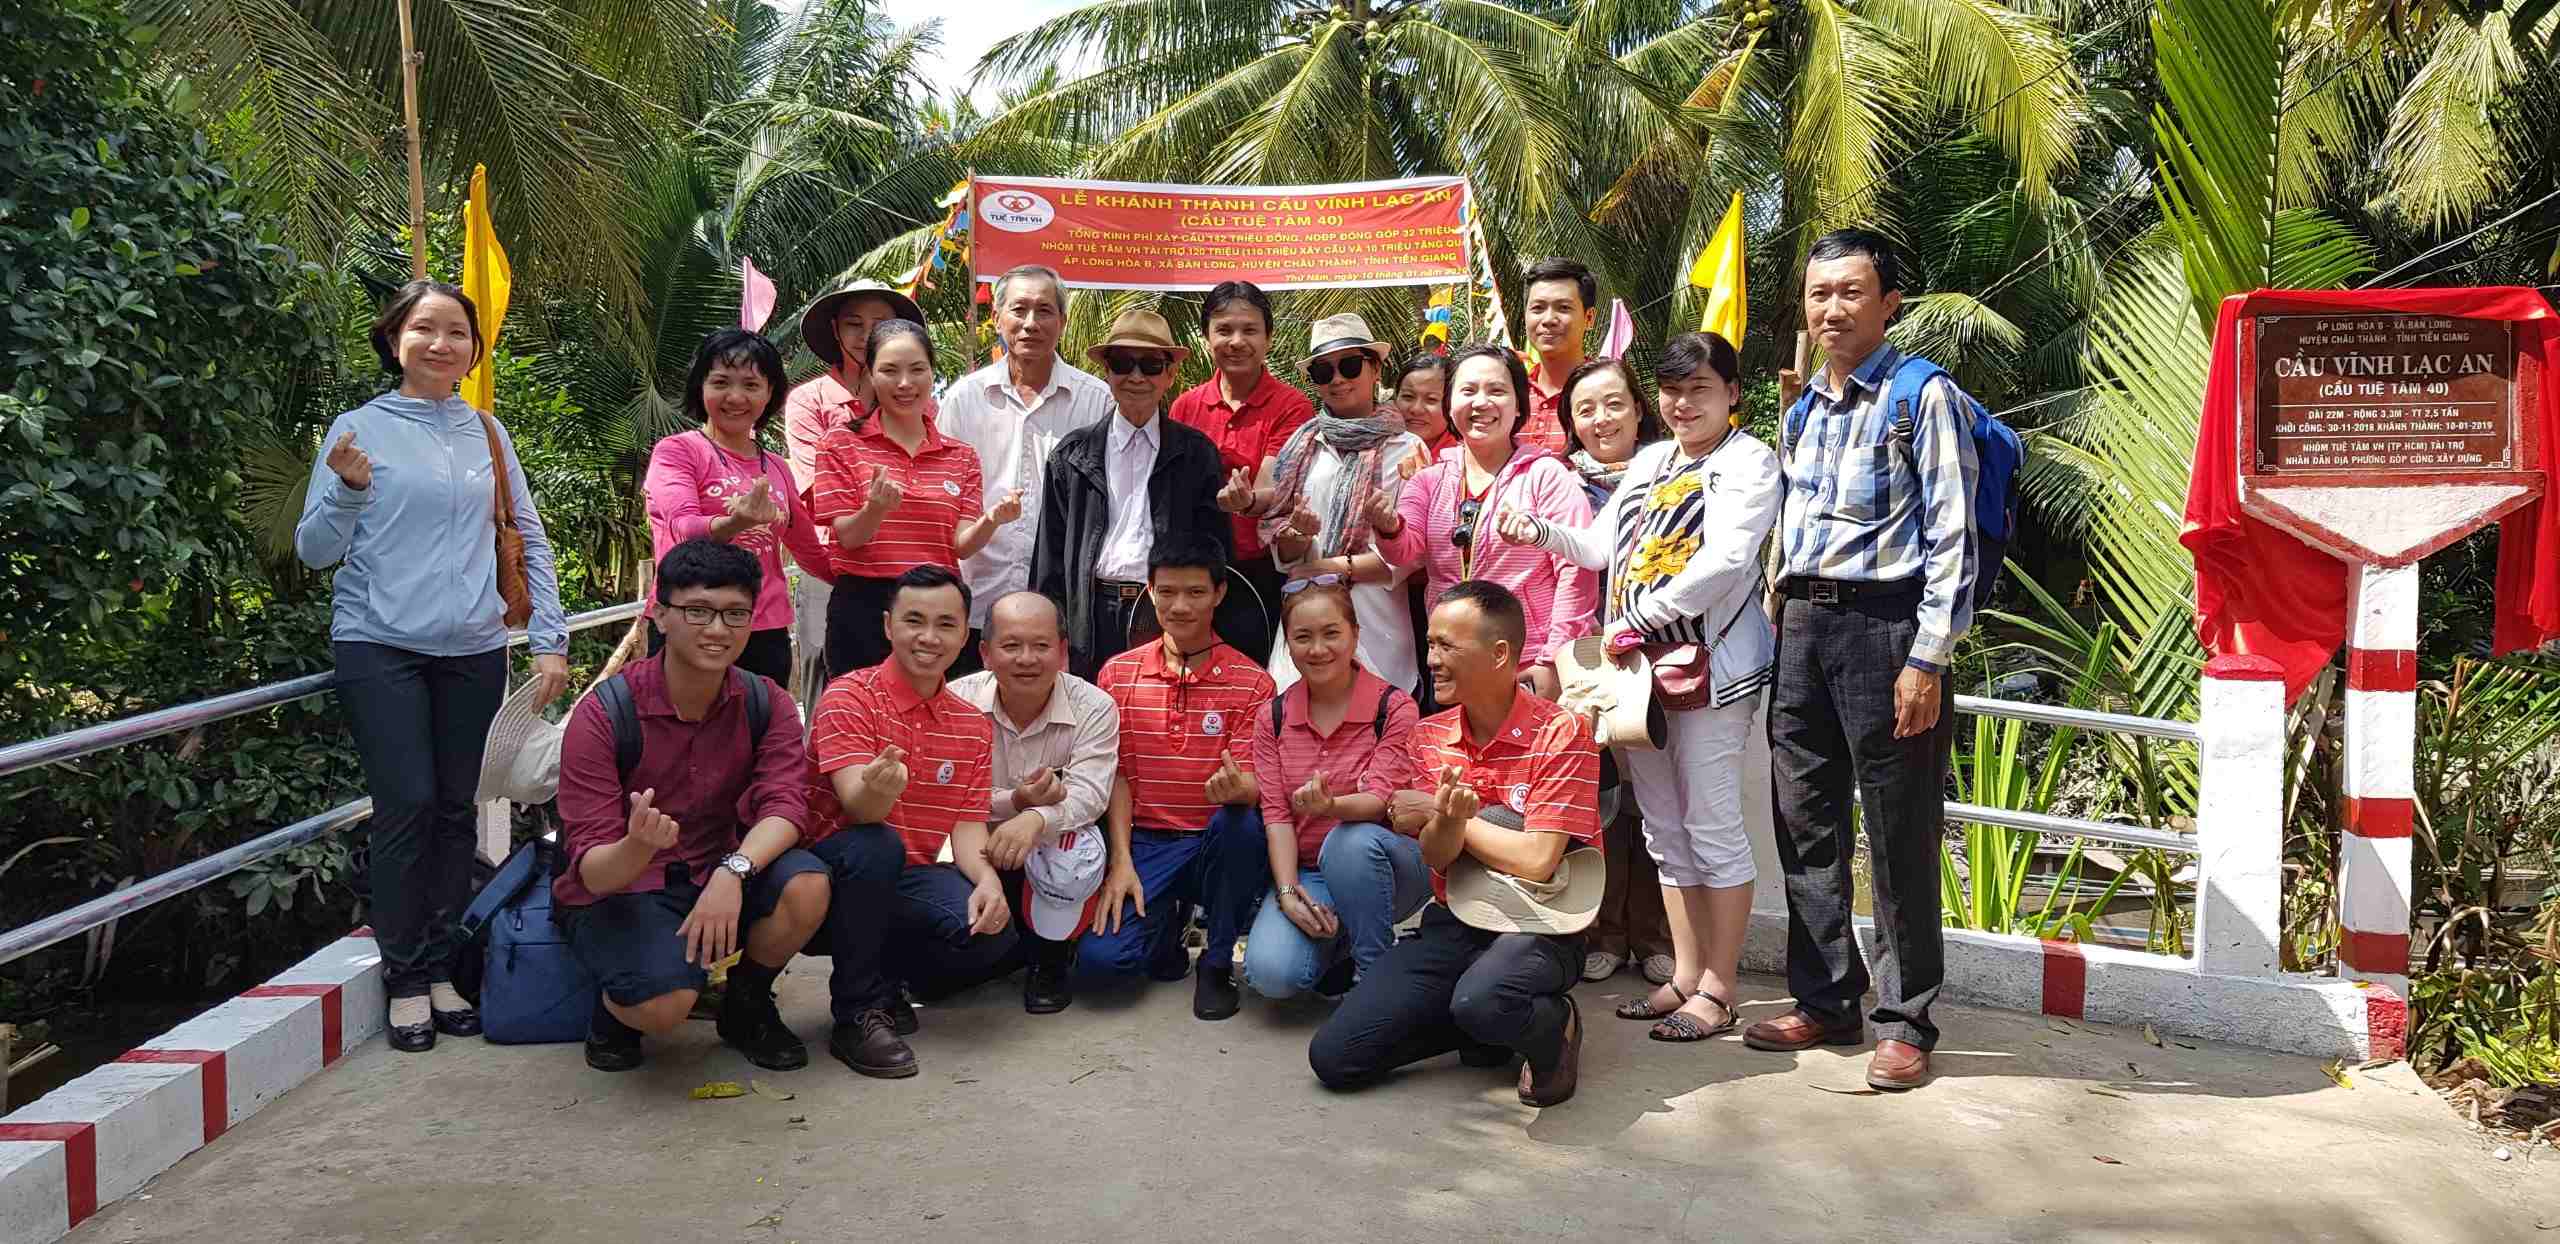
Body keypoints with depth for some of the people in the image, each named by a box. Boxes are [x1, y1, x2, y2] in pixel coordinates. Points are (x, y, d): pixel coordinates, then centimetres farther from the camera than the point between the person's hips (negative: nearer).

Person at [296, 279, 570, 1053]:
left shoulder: (486, 432, 10)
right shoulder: (360, 429, 1)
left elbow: (530, 539, 14)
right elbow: (314, 551, -1)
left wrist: (551, 639, 7)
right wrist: (349, 489, -20)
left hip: (473, 649, 3)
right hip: (380, 648, -3)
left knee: (456, 808, 7)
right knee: (407, 804, -7)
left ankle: (443, 967, 18)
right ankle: (405, 979, 6)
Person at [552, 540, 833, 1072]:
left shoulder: (766, 704, -4)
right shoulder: (602, 715, -17)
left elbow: (784, 805, -19)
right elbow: (591, 870, -20)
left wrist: (733, 871, -39)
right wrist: (637, 850, -45)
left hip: (716, 879, 4)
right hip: (616, 889, -4)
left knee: (806, 885, -27)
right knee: (667, 1000, -33)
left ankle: (747, 1007, 2)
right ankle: (615, 1010, 6)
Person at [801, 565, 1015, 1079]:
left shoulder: (974, 725, 7)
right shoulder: (849, 696, -10)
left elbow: (967, 825, 1)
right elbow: (857, 808, -23)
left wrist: (986, 879, -22)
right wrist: (877, 791, -49)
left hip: (911, 880, 5)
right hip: (836, 871, -4)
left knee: (994, 940, -24)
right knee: (875, 845, -38)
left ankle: (886, 979, 9)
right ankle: (857, 1013, -20)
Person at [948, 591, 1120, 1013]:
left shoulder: (1093, 707, -13)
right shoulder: (958, 701, -12)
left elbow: (1088, 794, -25)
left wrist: (1036, 819, -47)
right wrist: (1014, 800, -33)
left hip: (1056, 839, -1)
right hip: (979, 844, 1)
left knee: (1074, 855, -37)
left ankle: (1050, 960, -5)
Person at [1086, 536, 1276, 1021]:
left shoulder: (1251, 682, -3)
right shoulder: (1119, 673, 4)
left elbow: (1251, 785, -9)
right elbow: (1118, 774, 3)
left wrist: (1235, 788, -34)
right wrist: (1121, 862, -9)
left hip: (1216, 841, -1)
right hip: (1147, 841, 1)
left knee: (1241, 820, -37)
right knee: (1100, 955, -23)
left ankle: (1217, 963, -11)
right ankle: (1169, 921, 15)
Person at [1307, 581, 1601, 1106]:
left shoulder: (1560, 732, -11)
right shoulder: (1431, 736, 6)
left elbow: (1536, 861, -18)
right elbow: (1438, 858, -2)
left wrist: (1441, 814, -6)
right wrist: (1449, 817, -26)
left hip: (1535, 930, -5)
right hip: (1452, 924, 6)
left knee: (1481, 1000, -40)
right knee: (1334, 1057, -9)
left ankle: (1554, 1026, -4)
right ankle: (1484, 1024, 11)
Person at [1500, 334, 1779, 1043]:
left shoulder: (1746, 460, -4)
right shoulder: (1650, 461, 18)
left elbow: (1724, 560, -17)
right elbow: (1602, 546, 20)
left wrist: (1637, 620, -17)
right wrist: (1539, 531, 2)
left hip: (1710, 660, -7)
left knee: (1711, 825, -4)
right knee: (1664, 828, 11)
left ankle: (1718, 990, 4)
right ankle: (1685, 975, 20)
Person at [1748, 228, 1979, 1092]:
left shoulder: (1924, 398, -4)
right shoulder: (1805, 408, 17)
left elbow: (1951, 537, -9)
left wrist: (1927, 661, -15)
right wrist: (1781, 621, 13)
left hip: (1885, 623, -7)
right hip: (1802, 624, 7)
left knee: (1898, 836, -1)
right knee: (1806, 824, 11)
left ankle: (1904, 1022, 10)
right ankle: (1825, 1002, 23)